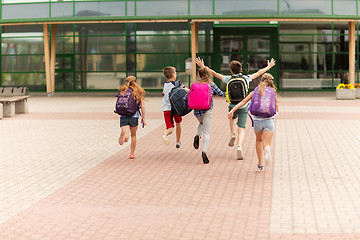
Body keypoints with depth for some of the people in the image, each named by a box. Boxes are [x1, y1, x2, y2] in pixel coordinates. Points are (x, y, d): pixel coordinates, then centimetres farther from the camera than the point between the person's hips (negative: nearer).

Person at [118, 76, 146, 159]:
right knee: (133, 135, 19)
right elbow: (142, 106, -1)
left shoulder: (122, 91, 6)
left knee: (125, 133, -9)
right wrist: (143, 118, 5)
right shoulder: (139, 92, 4)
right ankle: (132, 153, 26)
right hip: (134, 117, 0)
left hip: (123, 116, 0)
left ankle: (124, 136, -45)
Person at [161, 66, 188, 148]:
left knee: (170, 128, -2)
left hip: (166, 109, 3)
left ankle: (165, 133, -39)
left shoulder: (165, 85, 13)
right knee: (178, 123, 24)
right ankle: (178, 142, 35)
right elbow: (187, 90, -11)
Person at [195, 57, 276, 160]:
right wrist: (269, 67, 29)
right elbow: (259, 73, 13)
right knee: (241, 129, 1)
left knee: (232, 118, 34)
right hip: (244, 107, 0)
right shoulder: (247, 78, -2)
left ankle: (232, 134, 13)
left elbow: (214, 73, 1)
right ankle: (240, 147, -21)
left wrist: (203, 66, 11)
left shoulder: (228, 79, -5)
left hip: (233, 106, 0)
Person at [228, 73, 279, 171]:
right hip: (269, 120, -2)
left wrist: (232, 111, -7)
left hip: (257, 120, 2)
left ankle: (260, 164, 29)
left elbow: (243, 101, -4)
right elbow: (276, 110, 8)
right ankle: (267, 149, -44)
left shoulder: (255, 92, 6)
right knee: (266, 144, -5)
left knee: (259, 140, 26)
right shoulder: (273, 93, 4)